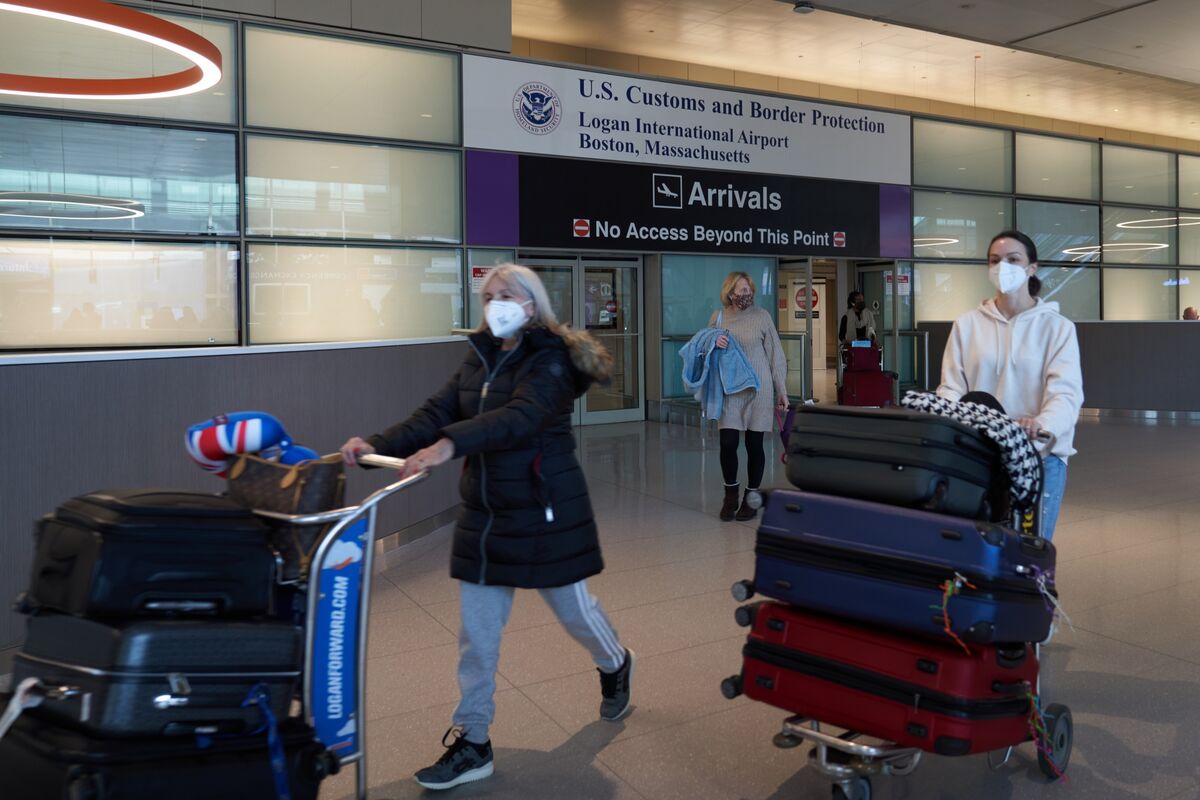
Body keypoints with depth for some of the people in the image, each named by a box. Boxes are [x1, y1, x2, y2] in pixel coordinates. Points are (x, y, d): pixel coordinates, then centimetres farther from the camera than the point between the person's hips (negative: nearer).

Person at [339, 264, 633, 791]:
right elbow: (436, 413, -4)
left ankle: (615, 665, 46)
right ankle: (472, 742, 18)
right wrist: (377, 446, -21)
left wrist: (449, 445, -48)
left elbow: (518, 417, -33)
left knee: (572, 607, 14)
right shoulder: (479, 359, 6)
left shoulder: (550, 361, -15)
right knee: (476, 630, 6)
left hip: (545, 513, -5)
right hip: (485, 513, 6)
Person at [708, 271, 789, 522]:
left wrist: (782, 391, 2)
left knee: (754, 444, 4)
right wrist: (714, 344, -10)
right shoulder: (718, 317, 5)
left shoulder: (762, 317, -1)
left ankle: (751, 497, 19)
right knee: (728, 443, -3)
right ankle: (730, 494, 19)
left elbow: (776, 354, 3)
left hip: (758, 389, -1)